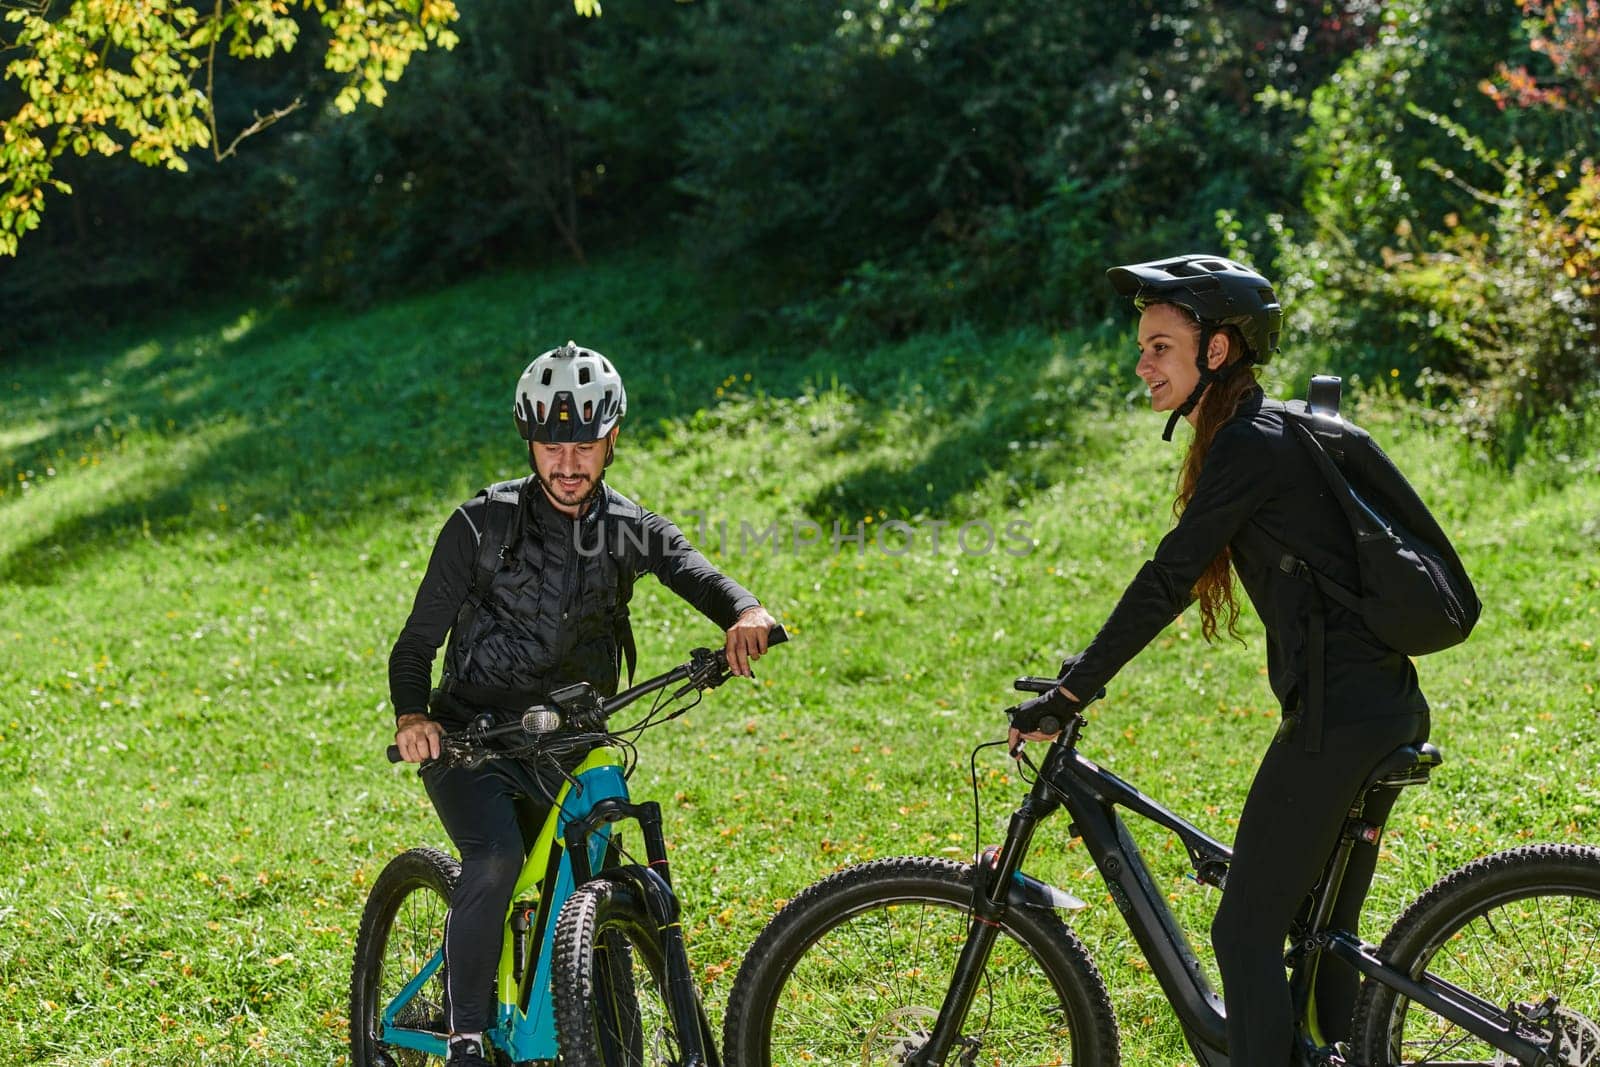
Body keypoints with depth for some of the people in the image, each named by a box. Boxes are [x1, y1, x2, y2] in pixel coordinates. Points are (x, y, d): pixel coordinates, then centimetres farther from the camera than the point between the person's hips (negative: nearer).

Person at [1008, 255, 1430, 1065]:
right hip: (1389, 706, 10)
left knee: (1246, 934, -3)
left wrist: (1068, 694, -12)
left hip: (1337, 715, -10)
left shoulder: (1248, 444, -13)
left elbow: (1167, 581, -17)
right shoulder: (1268, 430, 17)